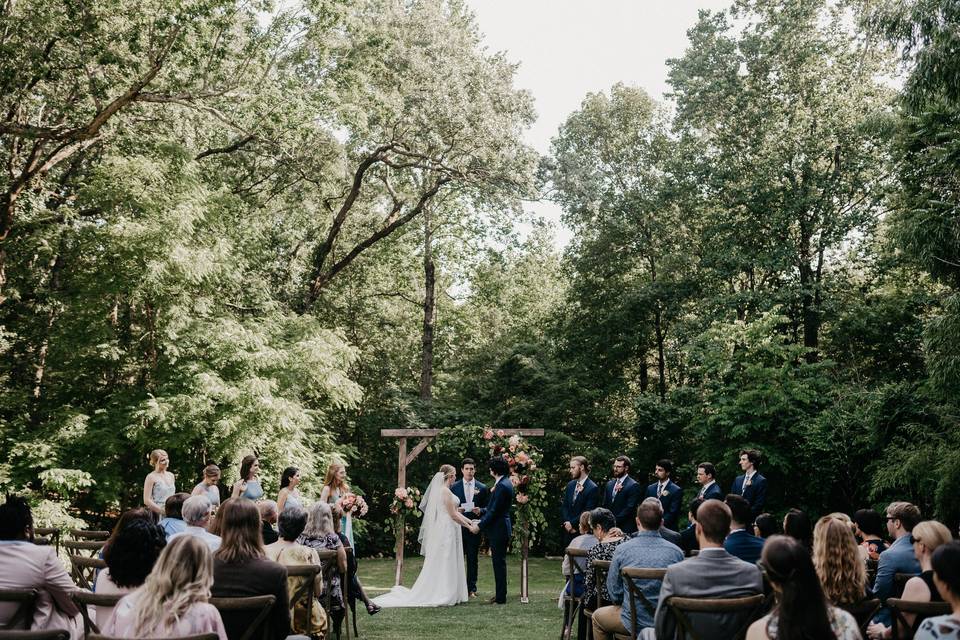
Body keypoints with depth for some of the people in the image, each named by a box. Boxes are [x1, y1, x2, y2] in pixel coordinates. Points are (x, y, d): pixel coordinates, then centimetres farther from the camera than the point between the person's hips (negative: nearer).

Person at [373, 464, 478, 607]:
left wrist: (469, 521, 14)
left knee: (439, 564, 10)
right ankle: (443, 595, 0)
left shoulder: (441, 490, 14)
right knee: (444, 563, -4)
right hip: (447, 531, -9)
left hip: (443, 530, 9)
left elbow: (454, 511, 17)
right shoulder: (446, 491, -15)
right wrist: (469, 527, -9)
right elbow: (453, 515, -16)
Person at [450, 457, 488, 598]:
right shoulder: (454, 487, 4)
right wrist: (456, 510, -14)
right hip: (458, 527, 0)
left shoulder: (482, 488, 5)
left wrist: (480, 510, -14)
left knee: (473, 559, 5)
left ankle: (471, 588, 12)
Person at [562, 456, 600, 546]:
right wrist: (567, 523, -4)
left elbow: (587, 511, -14)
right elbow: (564, 506, 11)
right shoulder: (570, 485, 11)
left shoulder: (593, 488, -11)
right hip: (568, 531, 6)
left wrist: (572, 523, -12)